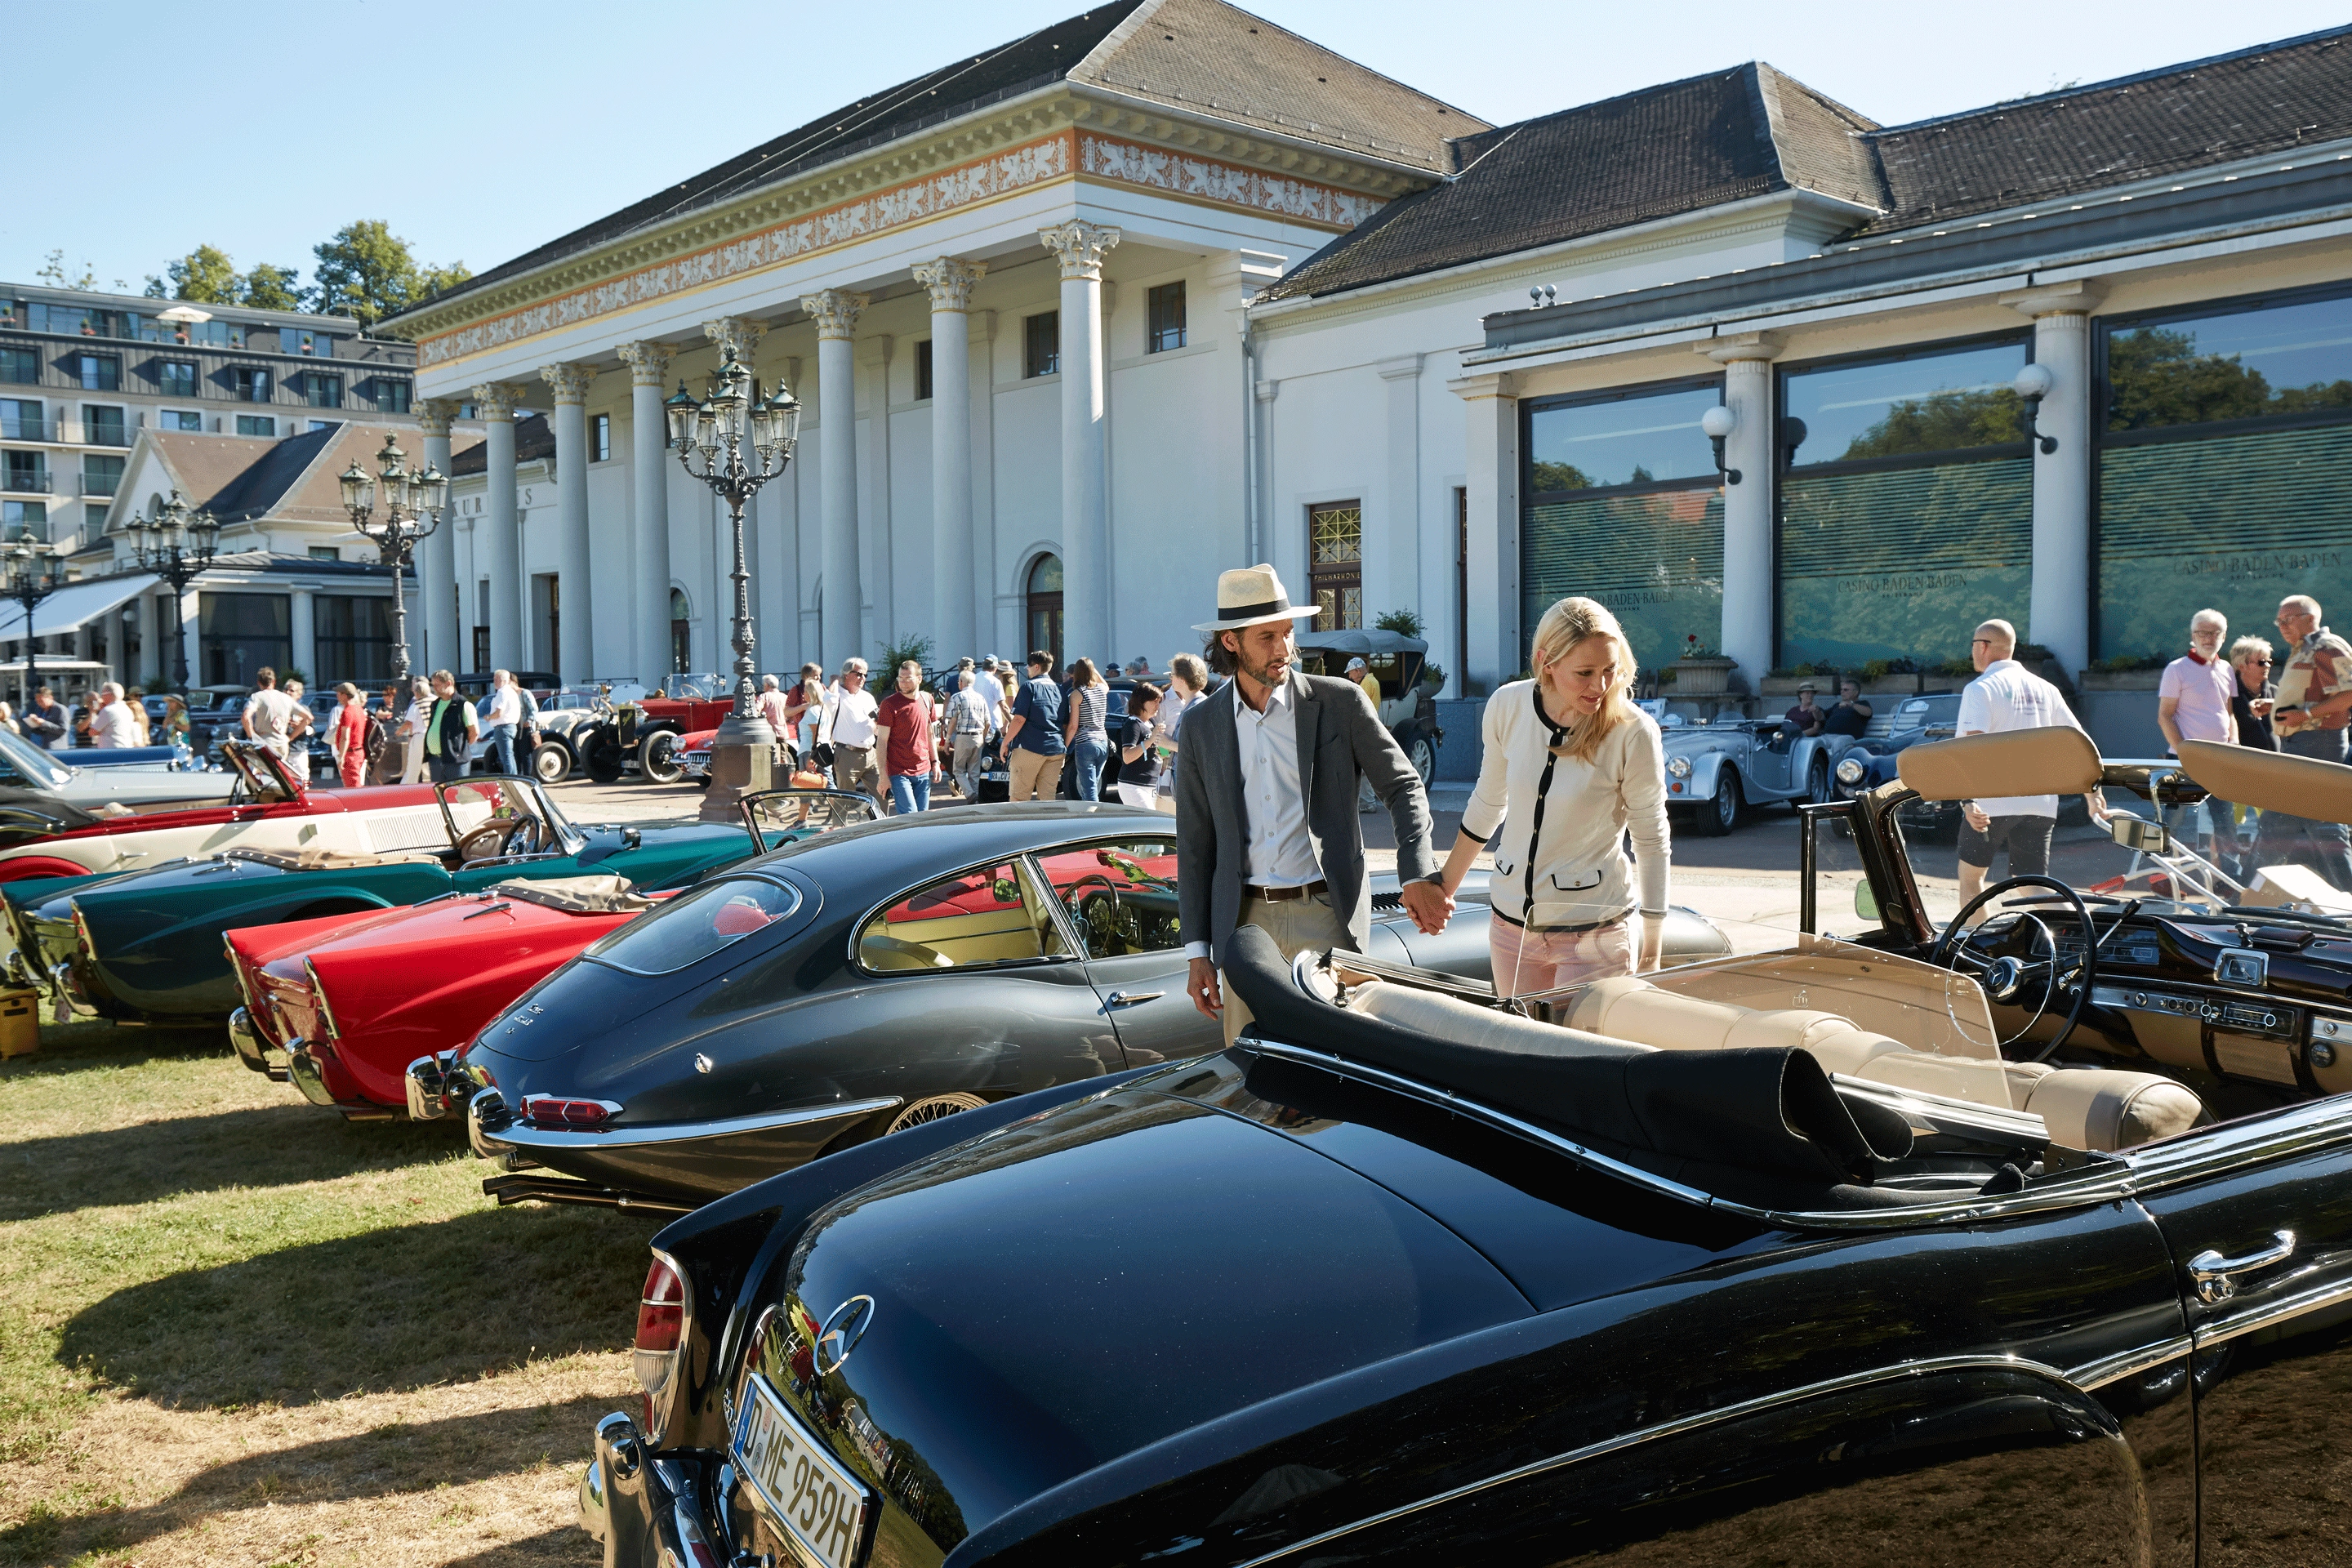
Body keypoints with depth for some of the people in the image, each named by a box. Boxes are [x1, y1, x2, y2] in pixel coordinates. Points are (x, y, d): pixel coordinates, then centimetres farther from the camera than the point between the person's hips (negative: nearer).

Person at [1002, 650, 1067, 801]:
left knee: (1019, 796, -2)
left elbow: (1019, 719, -11)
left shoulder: (1029, 687, -4)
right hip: (1056, 749, 6)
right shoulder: (1059, 690, 14)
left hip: (1030, 748, -6)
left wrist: (1005, 742, -5)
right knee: (1048, 797, 6)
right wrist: (1064, 748, 23)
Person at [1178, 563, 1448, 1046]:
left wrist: (1418, 875, -12)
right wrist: (1197, 951, 5)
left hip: (1325, 916, -2)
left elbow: (1404, 786, 5)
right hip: (1243, 921, 2)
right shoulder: (1202, 726, 7)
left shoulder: (1340, 702, 1)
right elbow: (1195, 845, 9)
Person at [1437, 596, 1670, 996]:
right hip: (1511, 925, 4)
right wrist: (1444, 888, 18)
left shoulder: (1634, 733, -16)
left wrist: (1651, 957, -3)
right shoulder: (1507, 706, -6)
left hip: (1594, 934, -4)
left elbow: (1652, 841, -6)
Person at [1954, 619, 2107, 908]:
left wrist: (1968, 800, -27)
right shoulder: (2045, 689, 12)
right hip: (2039, 805, 5)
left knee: (1970, 874, 14)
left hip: (1991, 803, -5)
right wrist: (2093, 793, 12)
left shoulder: (1980, 689, -6)